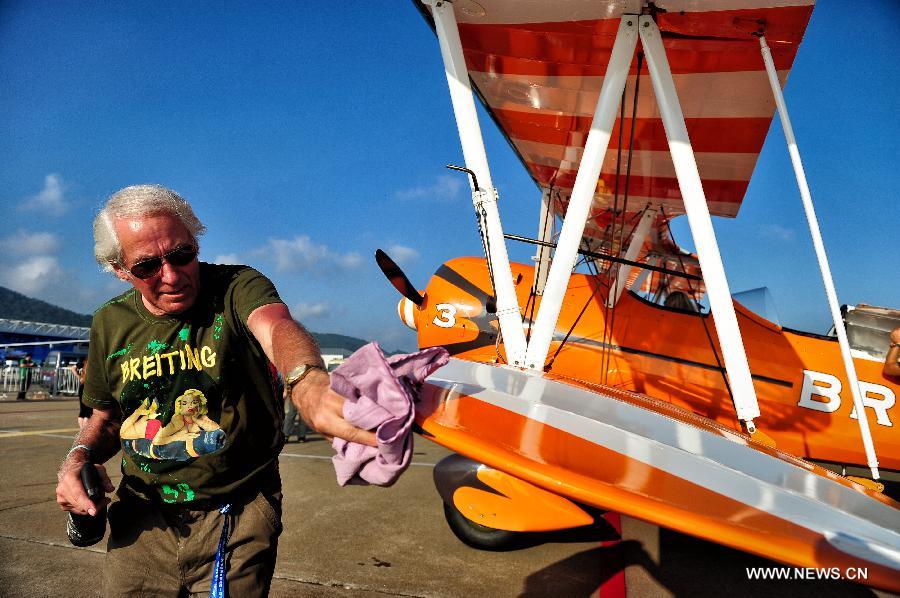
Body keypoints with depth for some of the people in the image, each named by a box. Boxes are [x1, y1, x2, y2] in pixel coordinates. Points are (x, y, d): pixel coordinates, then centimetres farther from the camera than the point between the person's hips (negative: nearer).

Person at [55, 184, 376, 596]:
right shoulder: (110, 322, 1)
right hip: (141, 519, 4)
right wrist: (79, 457, -7)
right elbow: (105, 417, 15)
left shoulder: (238, 286, -14)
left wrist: (306, 381, -61)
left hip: (238, 517, -3)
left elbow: (276, 327, -38)